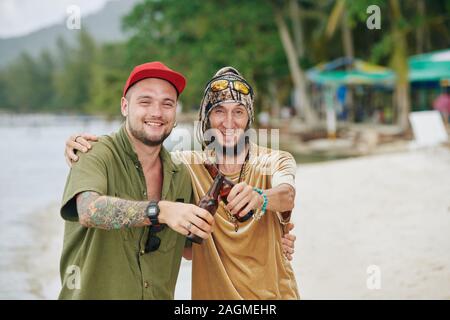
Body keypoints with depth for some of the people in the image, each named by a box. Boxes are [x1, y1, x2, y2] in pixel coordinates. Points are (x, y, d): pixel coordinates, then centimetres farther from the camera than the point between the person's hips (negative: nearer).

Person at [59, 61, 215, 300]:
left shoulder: (181, 176, 3)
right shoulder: (97, 155, -13)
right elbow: (89, 210, -33)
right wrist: (161, 210, -43)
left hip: (159, 296, 5)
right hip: (92, 294, -5)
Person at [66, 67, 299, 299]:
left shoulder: (275, 161, -6)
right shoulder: (187, 165, -3)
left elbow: (288, 196, -25)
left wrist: (260, 199, -46)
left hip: (275, 292, 0)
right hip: (212, 292, 1)